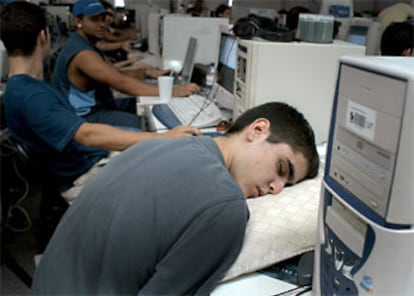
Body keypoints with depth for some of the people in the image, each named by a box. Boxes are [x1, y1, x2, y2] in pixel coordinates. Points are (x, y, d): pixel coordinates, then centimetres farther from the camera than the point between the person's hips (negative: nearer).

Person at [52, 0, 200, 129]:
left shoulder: (85, 44, 11)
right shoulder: (82, 53, -23)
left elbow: (113, 73, 10)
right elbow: (122, 83, -33)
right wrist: (172, 91, -34)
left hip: (95, 106, 10)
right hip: (84, 117, -10)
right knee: (140, 123, -27)